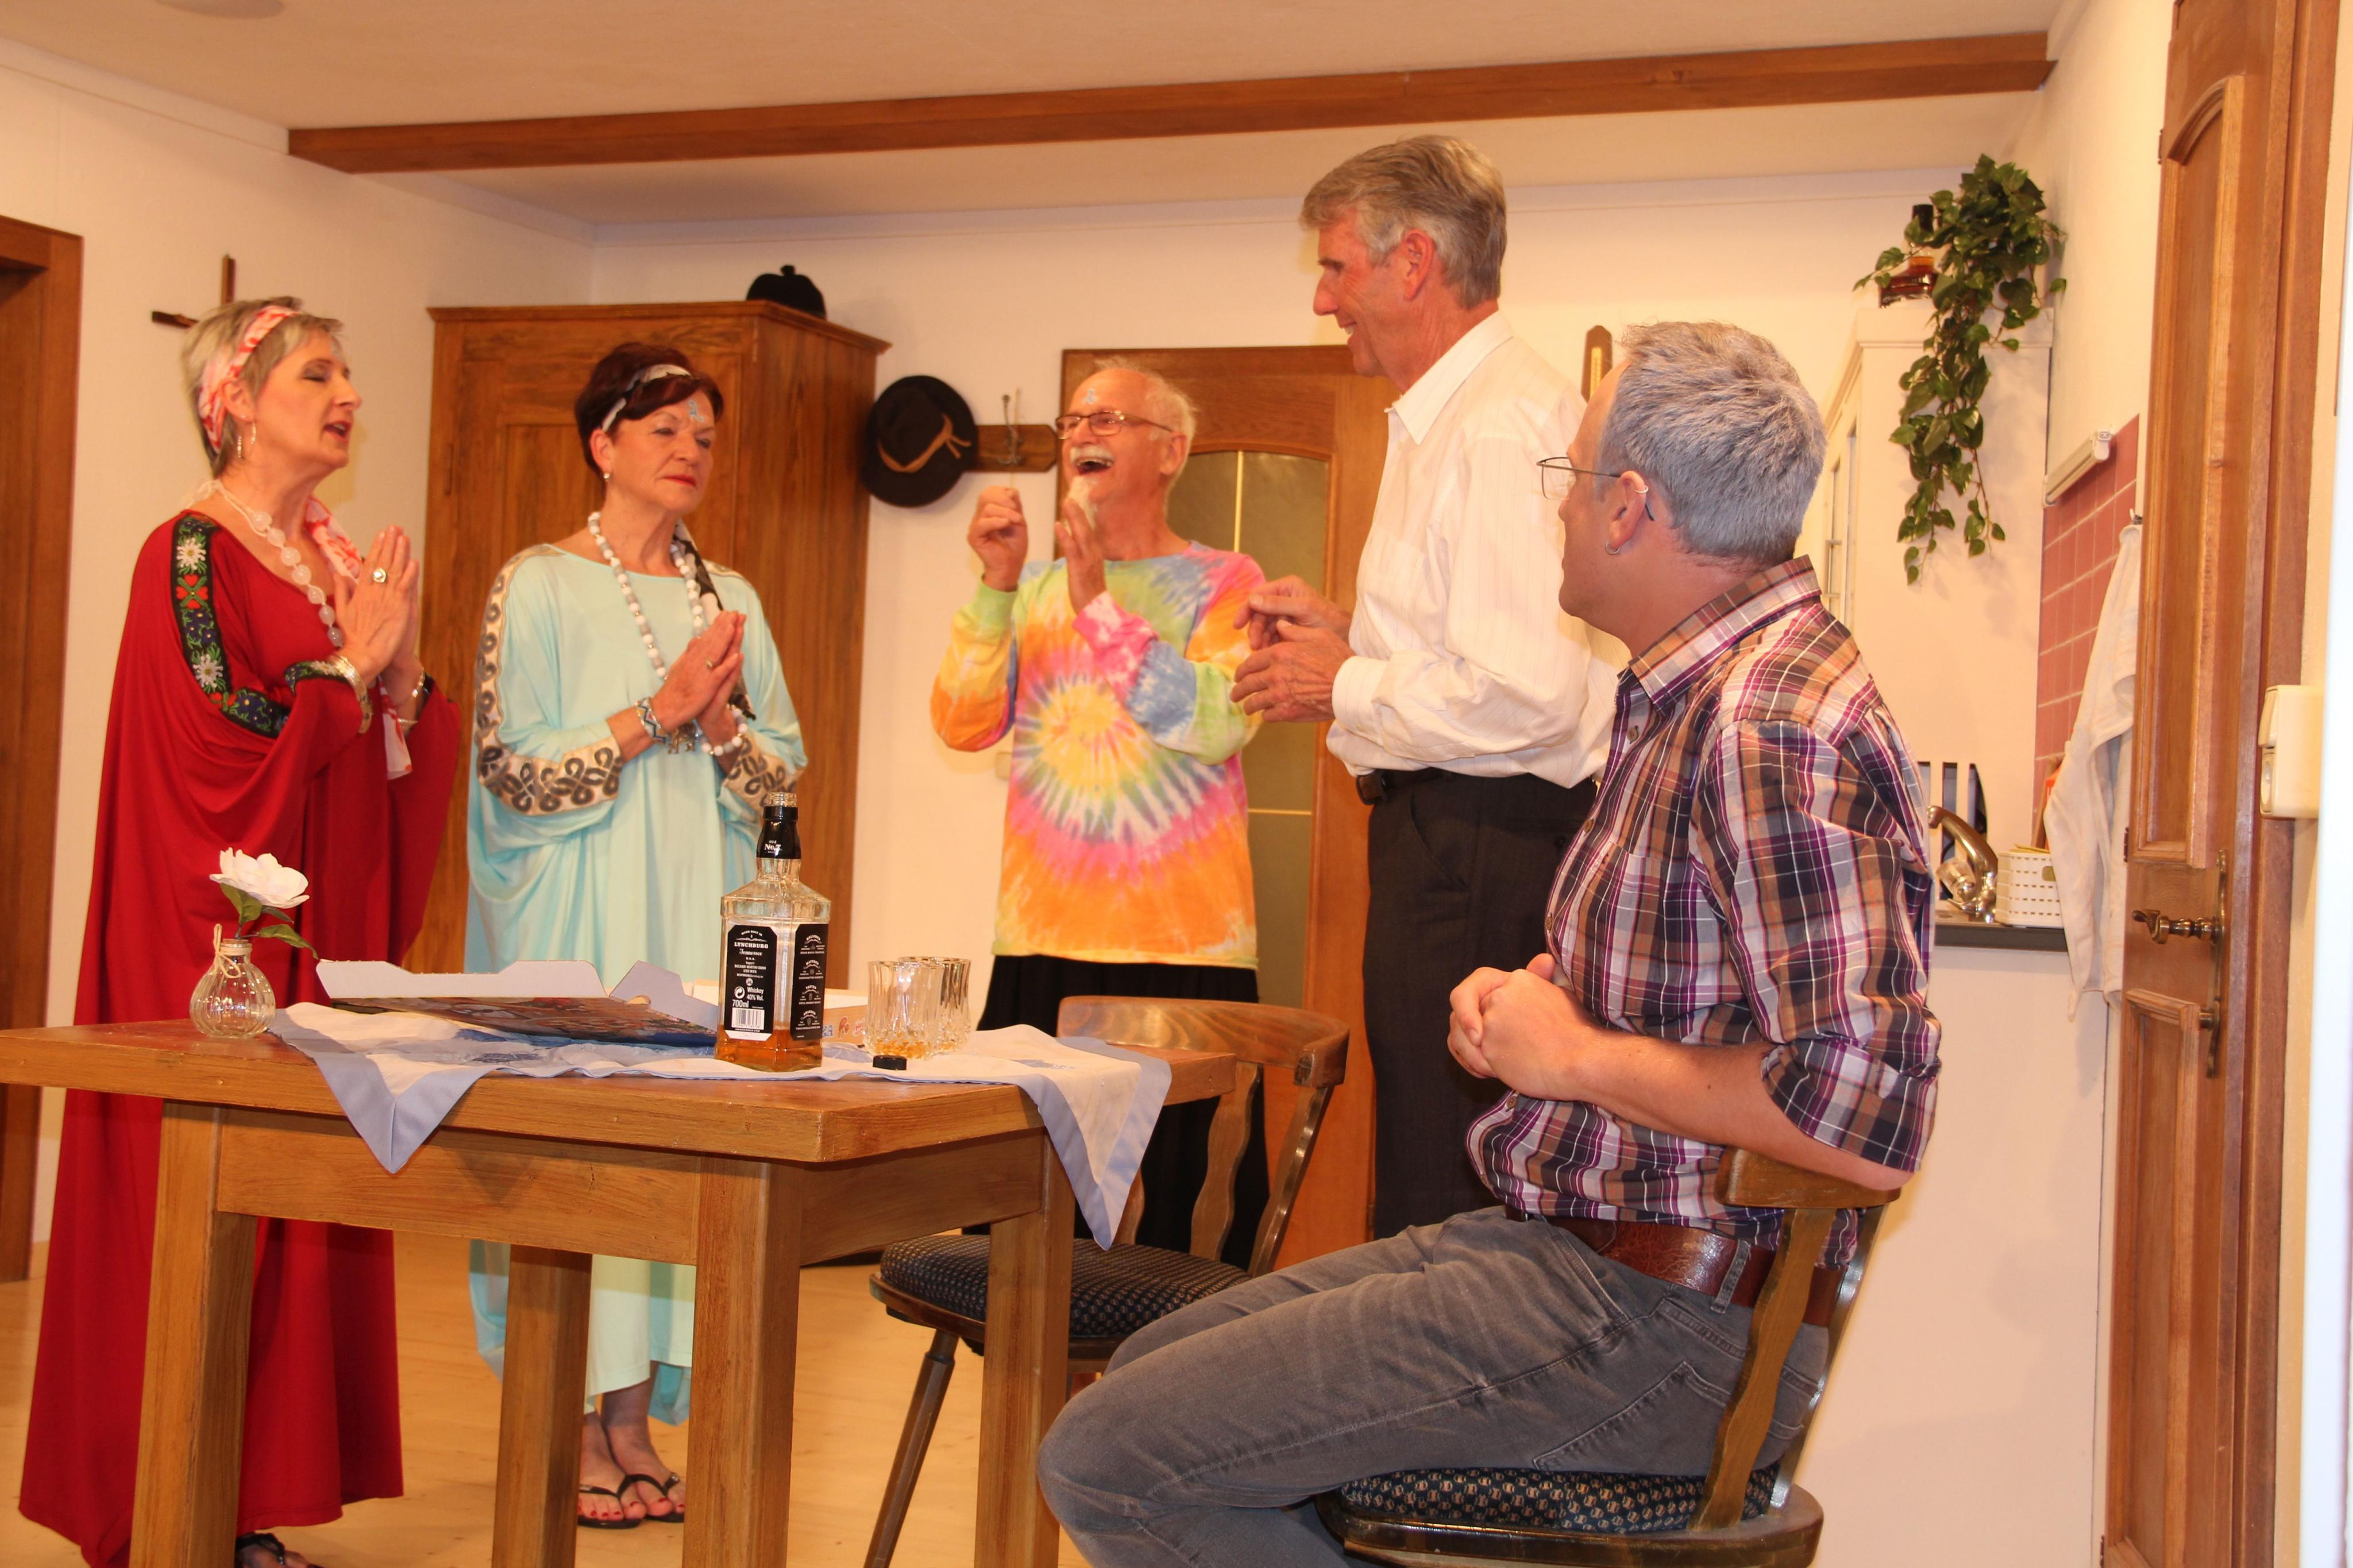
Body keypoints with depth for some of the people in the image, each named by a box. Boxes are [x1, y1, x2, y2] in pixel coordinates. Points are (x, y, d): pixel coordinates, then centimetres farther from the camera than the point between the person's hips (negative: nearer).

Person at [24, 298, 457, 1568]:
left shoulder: (337, 558, 15)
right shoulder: (190, 554, -8)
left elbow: (396, 757, 16)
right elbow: (223, 740, -17)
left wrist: (402, 665, -2)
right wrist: (350, 663, -9)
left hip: (327, 930, 8)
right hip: (217, 938, -7)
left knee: (303, 1206, 6)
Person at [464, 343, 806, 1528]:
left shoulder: (728, 598, 13)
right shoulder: (538, 586, -1)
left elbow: (782, 772, 12)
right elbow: (514, 770, -10)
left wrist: (722, 722, -9)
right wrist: (661, 710, -15)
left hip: (698, 916, 5)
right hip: (579, 914, -4)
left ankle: (634, 1421, 11)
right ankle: (575, 1430, 5)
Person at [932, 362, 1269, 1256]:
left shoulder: (1223, 582, 4)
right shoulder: (1034, 587, 15)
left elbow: (1219, 724, -13)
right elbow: (962, 725, 3)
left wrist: (1099, 604, -14)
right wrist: (997, 587, -7)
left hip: (1182, 950, -3)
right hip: (1039, 948, 3)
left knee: (1180, 1220, -2)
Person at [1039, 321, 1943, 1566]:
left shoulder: (1775, 726, -21)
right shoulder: (1696, 693, 14)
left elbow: (1868, 1122, -30)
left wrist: (1572, 1053, -17)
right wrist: (1527, 1000, 6)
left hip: (1658, 1322, -10)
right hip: (1571, 1238, 10)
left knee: (1109, 1461, -13)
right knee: (1153, 1367, 15)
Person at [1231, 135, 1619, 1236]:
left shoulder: (1506, 425, -16)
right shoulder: (1443, 420, 19)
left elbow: (1526, 694, -25)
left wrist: (1343, 687, -12)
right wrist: (1343, 632, 15)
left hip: (1479, 847, -11)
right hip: (1448, 840, 11)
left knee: (1442, 1205, -7)